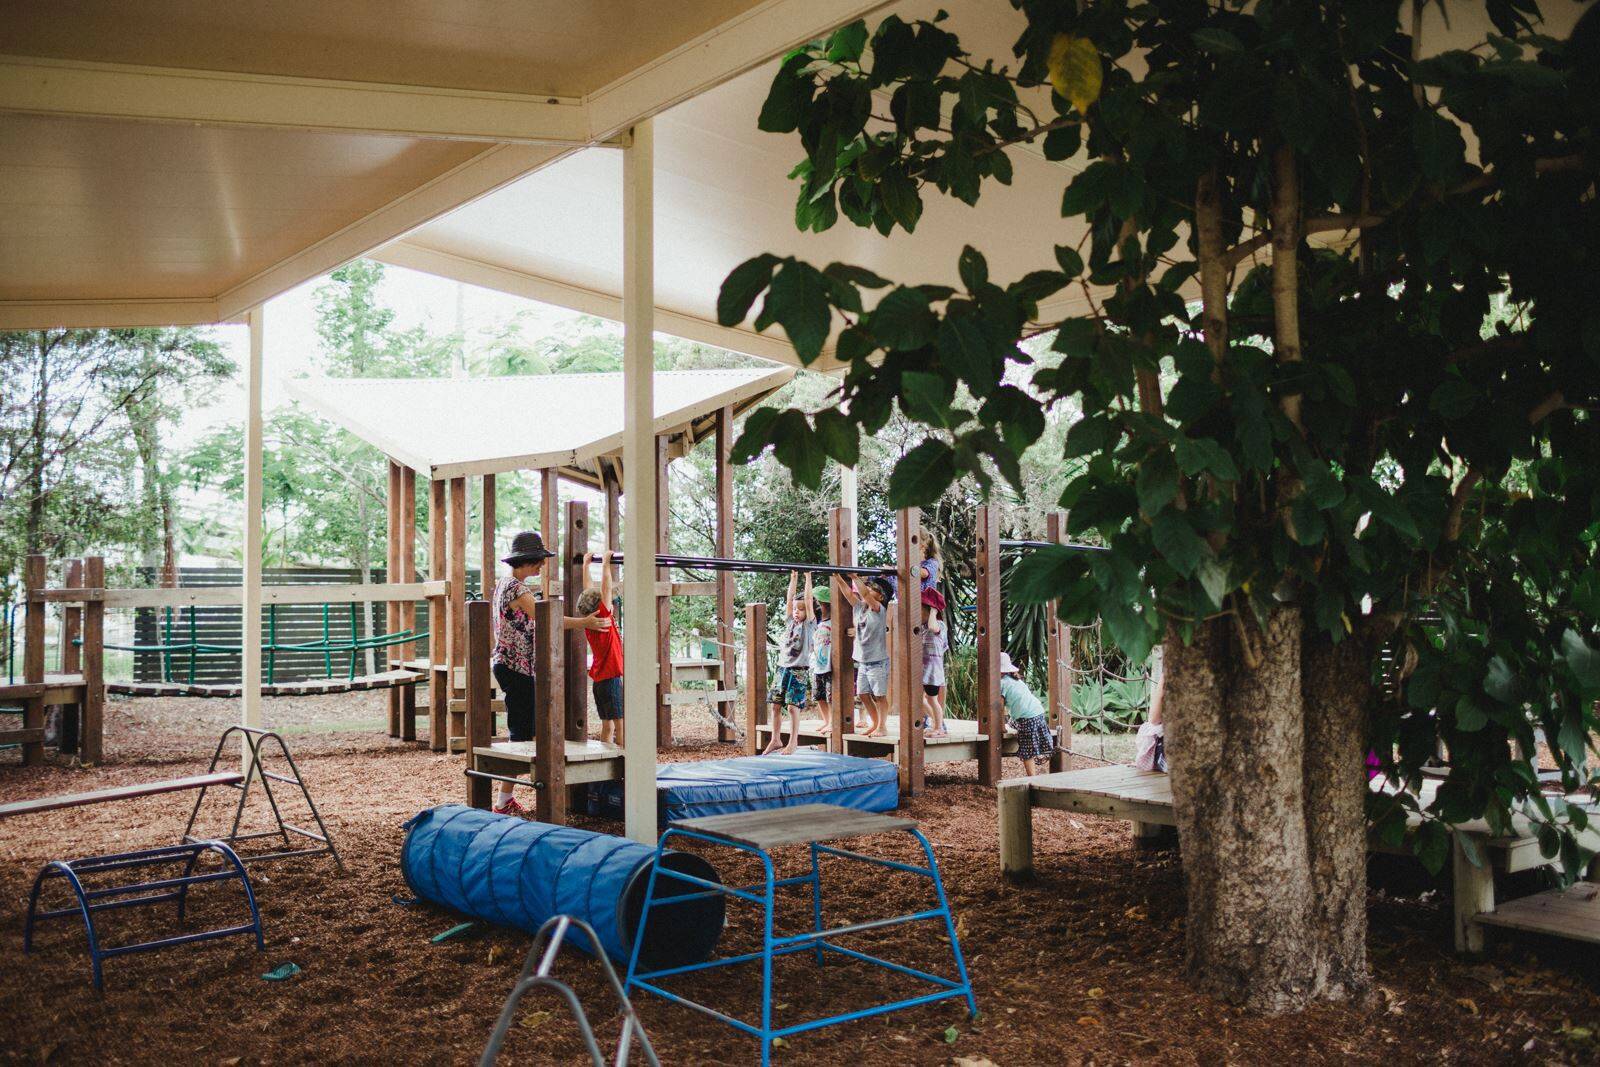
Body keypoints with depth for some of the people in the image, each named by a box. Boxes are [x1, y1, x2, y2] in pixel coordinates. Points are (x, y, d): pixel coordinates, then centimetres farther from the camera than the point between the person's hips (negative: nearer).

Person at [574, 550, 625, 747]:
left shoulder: (590, 624, 5)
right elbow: (606, 588, -18)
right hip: (612, 679, -8)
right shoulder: (604, 620, -14)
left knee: (607, 726, 10)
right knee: (621, 726, -8)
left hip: (599, 679, 8)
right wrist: (605, 563, -14)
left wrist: (586, 565, 17)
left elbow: (588, 592, 12)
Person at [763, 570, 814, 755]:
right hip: (783, 668, 5)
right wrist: (793, 579, 12)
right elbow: (789, 600, 12)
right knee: (775, 705, 4)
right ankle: (776, 740, 14)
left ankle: (793, 742, 0)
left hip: (799, 670, -5)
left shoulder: (809, 625, 1)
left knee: (793, 706, -8)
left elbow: (808, 600, -4)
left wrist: (808, 578, -3)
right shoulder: (789, 623, 14)